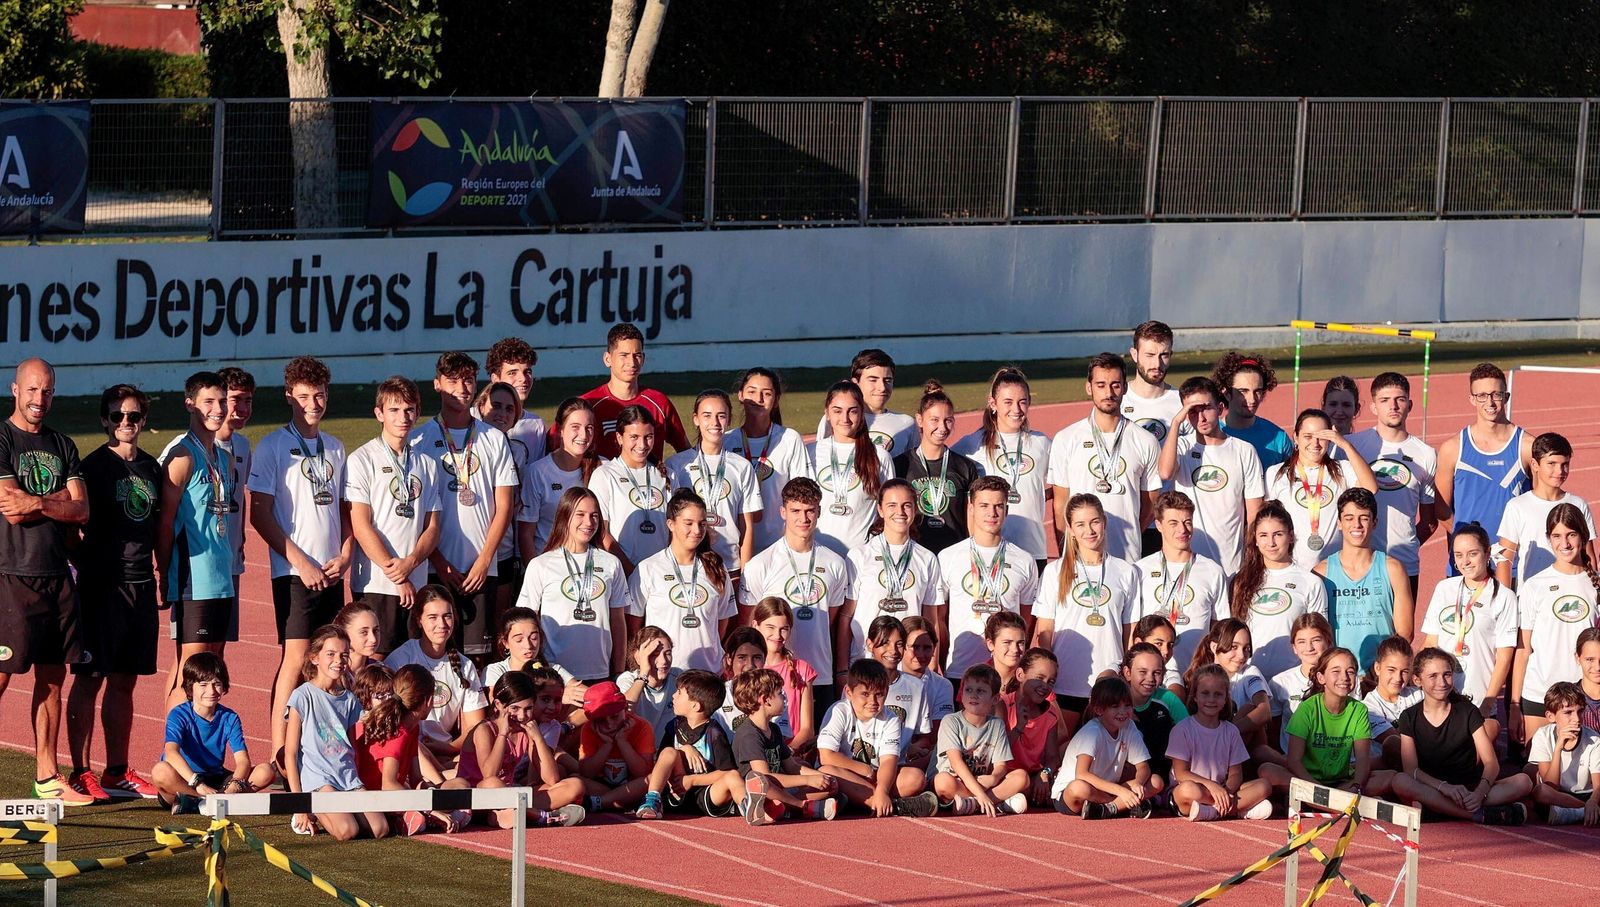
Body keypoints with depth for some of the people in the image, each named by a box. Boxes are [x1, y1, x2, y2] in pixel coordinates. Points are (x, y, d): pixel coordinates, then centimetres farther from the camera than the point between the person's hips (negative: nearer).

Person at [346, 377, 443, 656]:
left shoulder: (426, 464, 15)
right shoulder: (363, 460, 0)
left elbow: (432, 528, 12)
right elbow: (361, 527, -6)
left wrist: (410, 563, -10)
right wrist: (398, 578, -10)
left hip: (415, 586, 5)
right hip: (375, 585, -5)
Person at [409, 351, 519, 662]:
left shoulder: (494, 439, 10)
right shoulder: (420, 440, 4)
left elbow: (505, 506, 8)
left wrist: (484, 560, -3)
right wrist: (439, 562, -7)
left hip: (482, 567, 2)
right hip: (437, 566, -2)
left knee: (478, 654, -2)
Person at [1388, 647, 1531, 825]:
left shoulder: (1468, 713, 6)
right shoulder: (1410, 718, 4)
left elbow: (1491, 763, -3)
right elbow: (1411, 769, -9)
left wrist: (1480, 792, -25)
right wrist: (1444, 787, -28)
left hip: (1470, 788, 2)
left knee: (1524, 782, -24)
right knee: (1400, 782, -35)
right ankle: (1480, 815, -39)